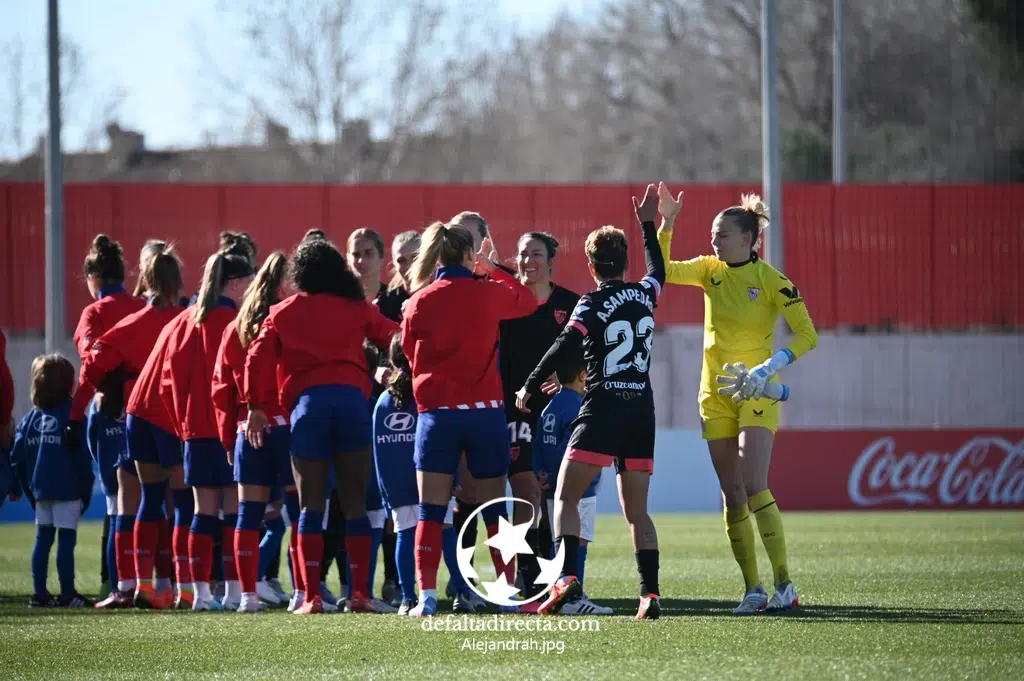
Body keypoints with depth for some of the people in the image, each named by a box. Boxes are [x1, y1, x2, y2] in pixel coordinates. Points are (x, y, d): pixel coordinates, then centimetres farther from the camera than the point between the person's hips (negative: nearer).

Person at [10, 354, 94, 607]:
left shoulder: (32, 417, 7)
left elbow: (17, 457, 6)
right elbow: (82, 458, -11)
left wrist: (28, 488, 14)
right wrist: (86, 492, -3)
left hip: (40, 490, 6)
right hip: (67, 491, -6)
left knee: (43, 539, 11)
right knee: (66, 540, -3)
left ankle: (39, 594, 12)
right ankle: (67, 594, -3)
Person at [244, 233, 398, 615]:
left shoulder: (283, 313, 13)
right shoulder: (356, 308, 14)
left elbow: (258, 359, 4)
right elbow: (393, 337, 8)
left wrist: (256, 407, 7)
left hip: (307, 402, -1)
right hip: (352, 398, 1)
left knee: (311, 505, 2)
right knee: (354, 502, 6)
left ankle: (311, 597, -5)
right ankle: (359, 594, 0)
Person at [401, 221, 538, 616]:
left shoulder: (419, 303, -1)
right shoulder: (488, 294, -2)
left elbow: (410, 354, 10)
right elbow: (527, 301, 18)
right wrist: (493, 271, 26)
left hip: (436, 411, 0)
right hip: (486, 410, 0)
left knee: (431, 511, 1)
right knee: (494, 509, 10)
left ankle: (427, 596, -8)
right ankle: (510, 592, 12)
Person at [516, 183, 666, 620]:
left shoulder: (593, 305, -6)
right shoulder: (645, 295, 10)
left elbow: (562, 350, -14)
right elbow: (658, 270, 34)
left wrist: (529, 389, -4)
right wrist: (648, 224, 42)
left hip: (602, 409, -5)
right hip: (642, 411, 5)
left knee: (565, 498, -1)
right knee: (637, 510, 8)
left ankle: (567, 577, -20)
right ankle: (650, 592, -3)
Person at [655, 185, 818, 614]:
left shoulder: (771, 280, -11)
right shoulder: (710, 270, 4)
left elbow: (807, 335, -14)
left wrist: (769, 368, -25)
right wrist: (666, 224, -13)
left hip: (756, 394, -5)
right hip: (715, 395, 5)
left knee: (754, 487, -17)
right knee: (732, 495, 2)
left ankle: (783, 585, -11)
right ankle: (753, 589, 6)